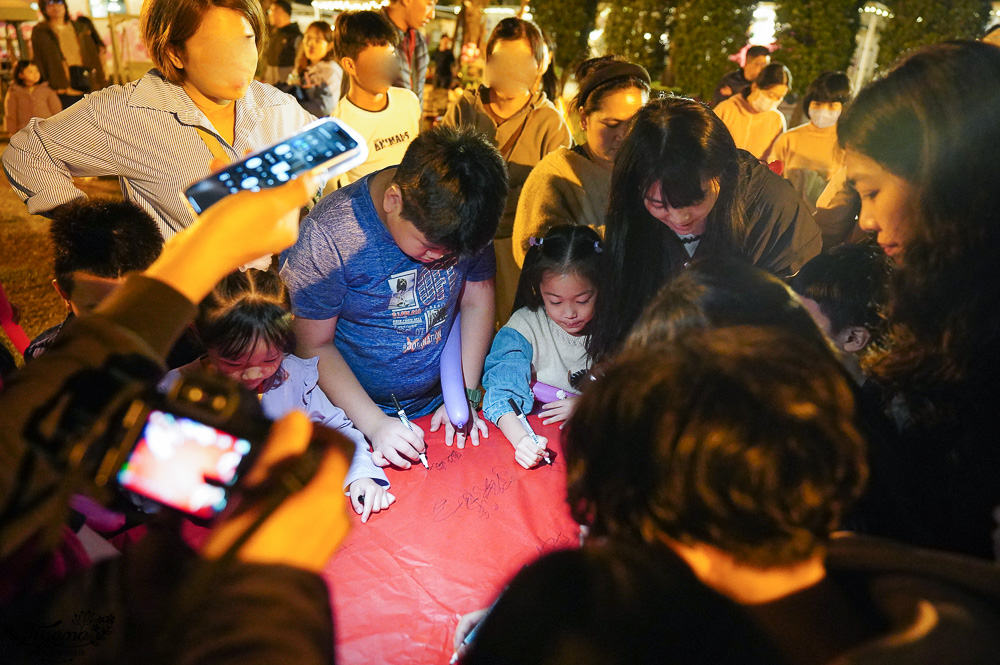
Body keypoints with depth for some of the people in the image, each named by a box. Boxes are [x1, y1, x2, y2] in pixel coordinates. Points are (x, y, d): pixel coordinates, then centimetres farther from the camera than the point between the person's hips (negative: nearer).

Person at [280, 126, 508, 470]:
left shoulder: (466, 218, -11)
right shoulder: (325, 237, -23)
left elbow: (477, 301, 1)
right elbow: (315, 347, -15)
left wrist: (465, 396, -4)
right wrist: (374, 423, -20)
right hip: (357, 418, -3)